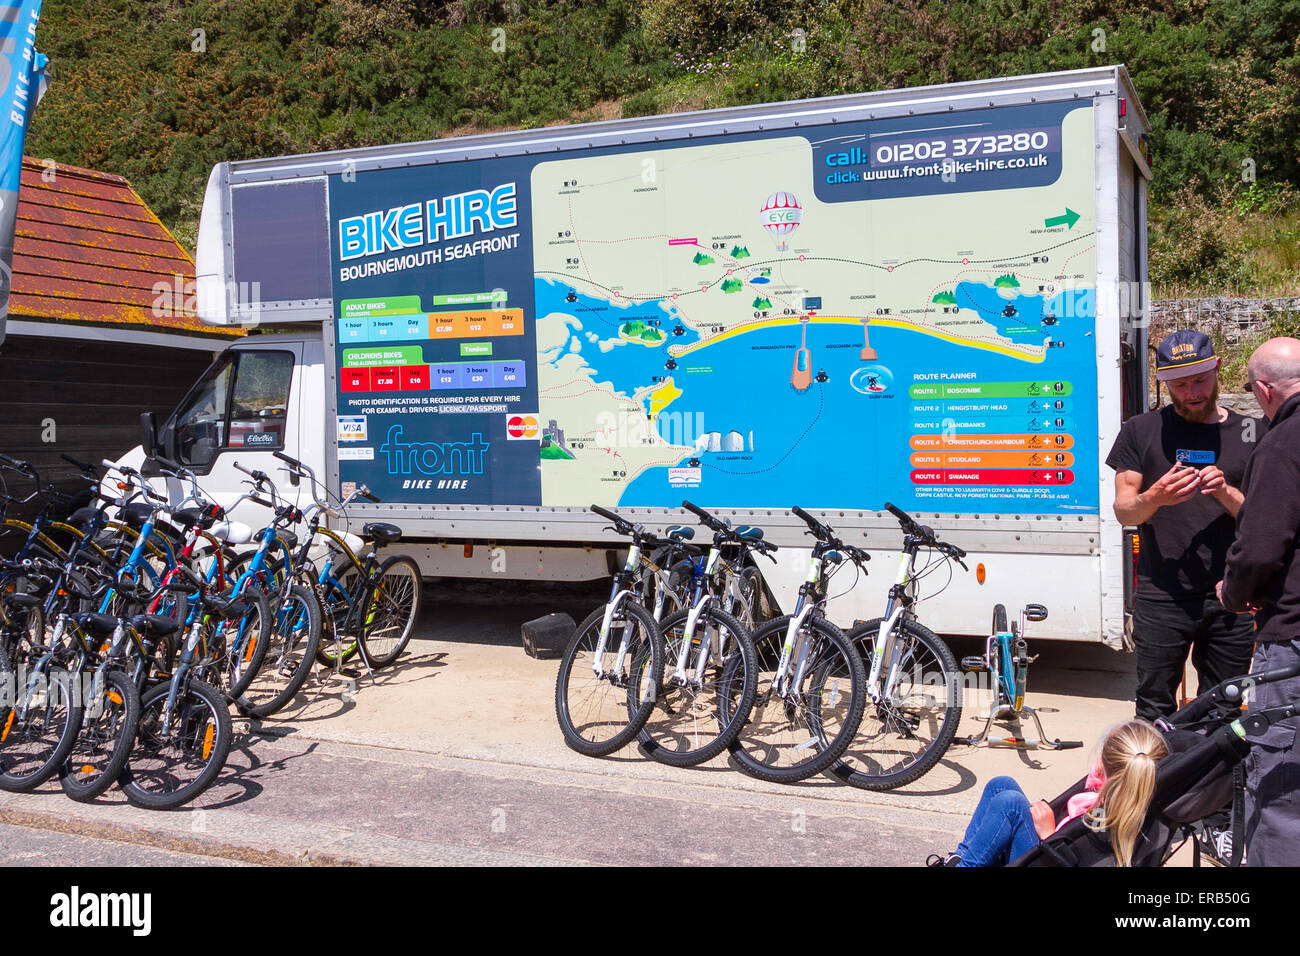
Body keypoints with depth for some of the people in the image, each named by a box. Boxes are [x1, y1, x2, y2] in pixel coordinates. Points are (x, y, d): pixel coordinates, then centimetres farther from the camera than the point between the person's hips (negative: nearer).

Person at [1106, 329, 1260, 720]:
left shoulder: (1250, 432, 9)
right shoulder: (1141, 431, 6)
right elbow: (1123, 509, 2)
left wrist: (1225, 492, -13)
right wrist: (1155, 498, -19)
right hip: (1161, 598, -1)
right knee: (1154, 711, 1)